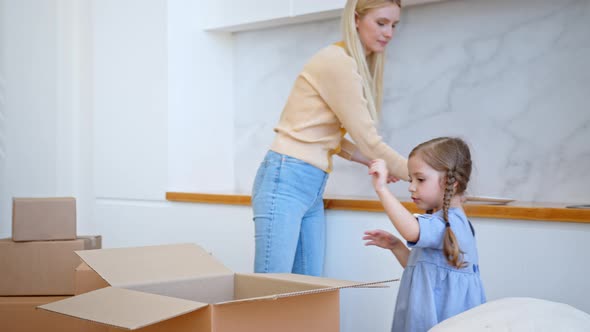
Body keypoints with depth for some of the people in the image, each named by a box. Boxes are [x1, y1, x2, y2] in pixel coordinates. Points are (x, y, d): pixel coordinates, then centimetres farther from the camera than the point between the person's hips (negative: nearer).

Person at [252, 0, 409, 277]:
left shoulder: (352, 65, 15)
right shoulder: (338, 62, -12)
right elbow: (367, 140, -13)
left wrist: (374, 162, 8)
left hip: (313, 189, 9)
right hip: (285, 182, -9)